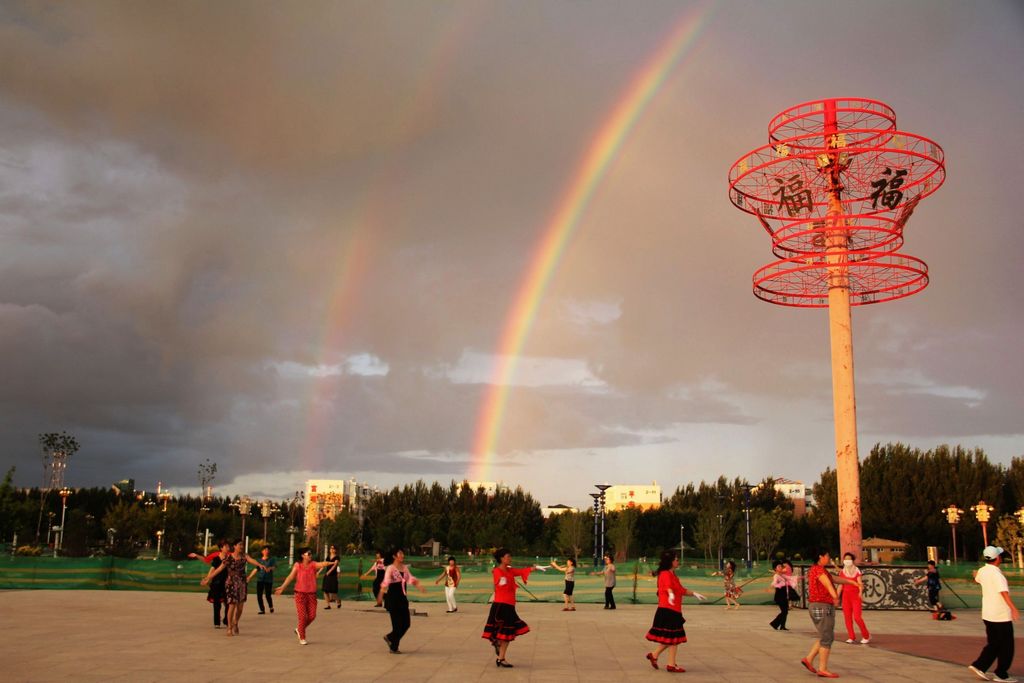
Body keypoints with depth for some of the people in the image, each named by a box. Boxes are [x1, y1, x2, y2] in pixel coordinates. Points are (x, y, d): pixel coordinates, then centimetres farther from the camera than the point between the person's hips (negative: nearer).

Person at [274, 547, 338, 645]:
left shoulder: (313, 565, 0)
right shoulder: (297, 565, -3)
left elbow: (322, 564, -19)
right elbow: (290, 576, -9)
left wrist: (332, 563, -39)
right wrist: (282, 587, -21)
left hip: (312, 594, 3)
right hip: (300, 594, -3)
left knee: (312, 616, 3)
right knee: (302, 616, -4)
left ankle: (299, 629, 30)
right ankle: (302, 638, 12)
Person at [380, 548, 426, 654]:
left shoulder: (405, 568, 10)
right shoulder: (390, 568, -11)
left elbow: (410, 578, -2)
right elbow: (386, 580, -27)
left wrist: (418, 585, -20)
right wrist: (383, 589, -47)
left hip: (403, 598, 7)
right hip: (393, 598, -7)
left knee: (406, 623, 7)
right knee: (397, 623, -3)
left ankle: (390, 637, 29)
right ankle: (393, 648, 14)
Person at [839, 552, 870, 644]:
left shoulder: (857, 571, -2)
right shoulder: (842, 572, 8)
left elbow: (859, 583, -10)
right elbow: (841, 585, 10)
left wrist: (860, 592, -30)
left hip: (855, 595, -4)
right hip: (846, 595, 4)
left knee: (857, 617, -11)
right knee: (847, 617, 1)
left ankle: (866, 636, 7)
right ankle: (851, 637, 11)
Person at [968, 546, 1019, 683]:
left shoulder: (982, 571, 6)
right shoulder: (996, 574, -20)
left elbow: (977, 577, 30)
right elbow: (1004, 592, -33)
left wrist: (976, 573, 54)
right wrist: (1013, 609, -43)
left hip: (988, 615, 8)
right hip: (1001, 615, -8)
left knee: (993, 644, 16)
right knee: (1006, 646, 5)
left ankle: (979, 665, 9)